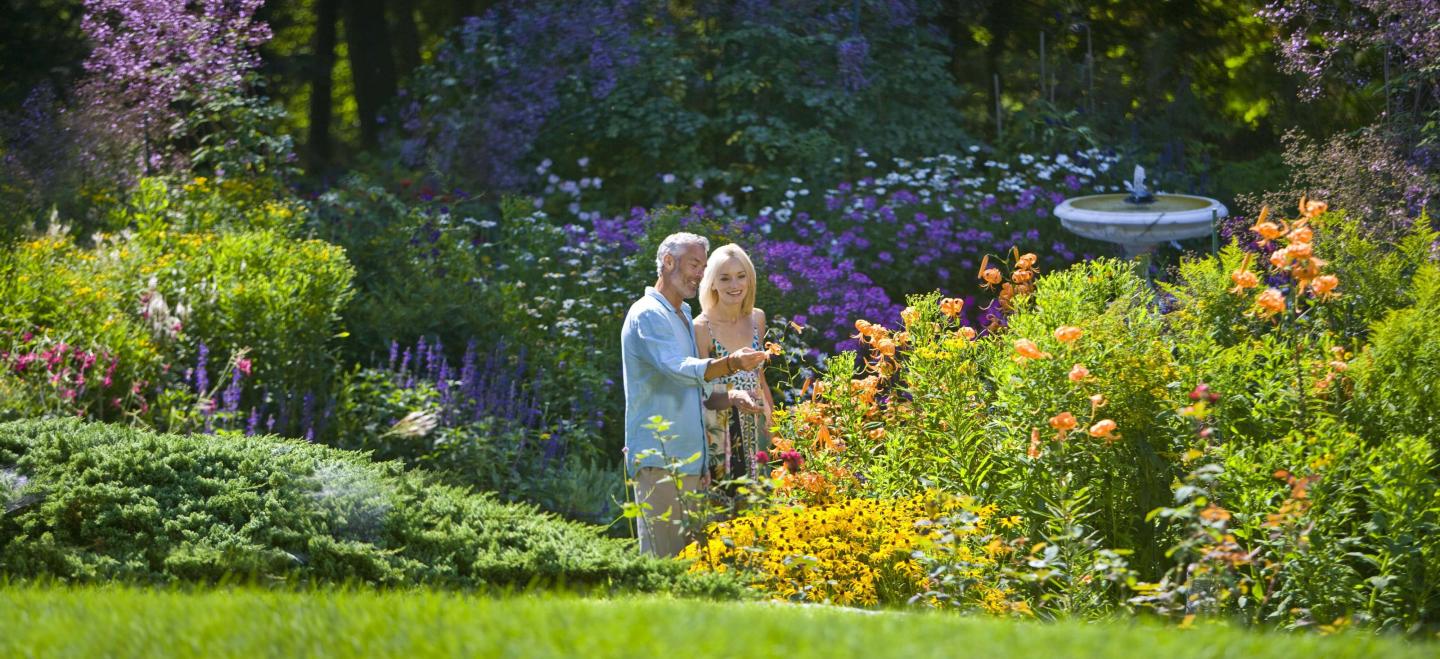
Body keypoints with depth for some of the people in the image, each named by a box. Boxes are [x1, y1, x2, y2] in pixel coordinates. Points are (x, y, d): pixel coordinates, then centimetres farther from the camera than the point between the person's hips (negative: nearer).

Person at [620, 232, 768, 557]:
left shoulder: (682, 317, 21)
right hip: (660, 458, -9)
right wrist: (730, 363, -42)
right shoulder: (648, 315, -9)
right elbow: (679, 369, -26)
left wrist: (729, 398, 3)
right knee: (665, 557, -11)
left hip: (689, 457, 9)